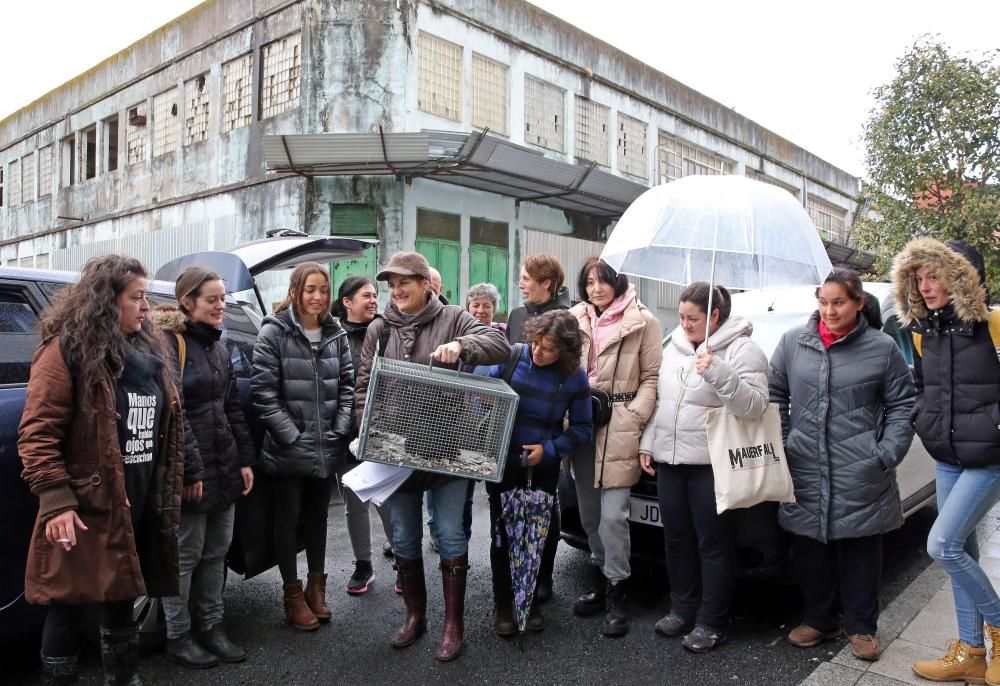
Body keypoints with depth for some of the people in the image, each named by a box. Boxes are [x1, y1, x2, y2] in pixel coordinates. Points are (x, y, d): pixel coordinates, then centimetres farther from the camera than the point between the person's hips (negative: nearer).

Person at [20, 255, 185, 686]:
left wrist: (168, 491, 16)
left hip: (140, 505, 7)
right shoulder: (67, 350, -11)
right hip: (85, 510, -7)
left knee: (121, 600, 20)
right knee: (70, 607, 6)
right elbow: (37, 433, -16)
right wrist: (57, 501, -22)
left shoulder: (147, 352, 11)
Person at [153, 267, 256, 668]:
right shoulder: (169, 342, -10)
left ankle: (211, 627, 27)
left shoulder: (217, 344, 14)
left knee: (217, 550, 14)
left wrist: (245, 459, 9)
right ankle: (177, 636, 19)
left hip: (224, 466, 7)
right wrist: (191, 469, -19)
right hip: (190, 468, -7)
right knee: (186, 553, 4)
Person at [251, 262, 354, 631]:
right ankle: (293, 595, 22)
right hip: (288, 449, -4)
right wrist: (292, 436, -15)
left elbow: (347, 385, 8)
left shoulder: (336, 334, 5)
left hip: (327, 447, 4)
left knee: (318, 516, 16)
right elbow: (264, 392, -12)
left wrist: (340, 432, -1)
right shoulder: (273, 332, -9)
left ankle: (316, 587, 31)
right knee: (289, 519, 8)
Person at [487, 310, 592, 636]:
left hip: (543, 469, 1)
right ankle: (502, 604, 23)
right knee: (502, 535, 6)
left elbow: (582, 427, -7)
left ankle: (530, 600, 31)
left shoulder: (575, 377, -13)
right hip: (502, 463, 0)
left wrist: (549, 449, -18)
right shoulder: (511, 357, -15)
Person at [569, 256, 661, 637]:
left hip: (620, 429, -5)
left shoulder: (642, 321, -3)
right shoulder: (575, 320, 10)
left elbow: (652, 376, -4)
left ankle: (615, 594, 8)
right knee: (588, 513, 13)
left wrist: (634, 418, -13)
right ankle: (599, 582, 30)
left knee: (612, 514, -9)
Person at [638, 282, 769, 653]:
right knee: (676, 539, 15)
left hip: (711, 464, -7)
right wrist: (647, 444, 14)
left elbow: (755, 405, -20)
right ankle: (683, 610, 30)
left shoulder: (741, 349, -9)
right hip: (669, 460, 7)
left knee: (713, 543, 3)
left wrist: (718, 372, -31)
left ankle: (711, 623, 16)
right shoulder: (674, 347, 12)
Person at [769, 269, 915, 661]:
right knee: (810, 548, 11)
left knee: (861, 550, 8)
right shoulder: (793, 342, 4)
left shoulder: (882, 349, 0)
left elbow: (902, 406, 4)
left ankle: (861, 627, 26)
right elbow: (774, 393, 10)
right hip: (805, 471, 2)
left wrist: (887, 456, -5)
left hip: (860, 476, -2)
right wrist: (780, 442, 3)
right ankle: (817, 620, 28)